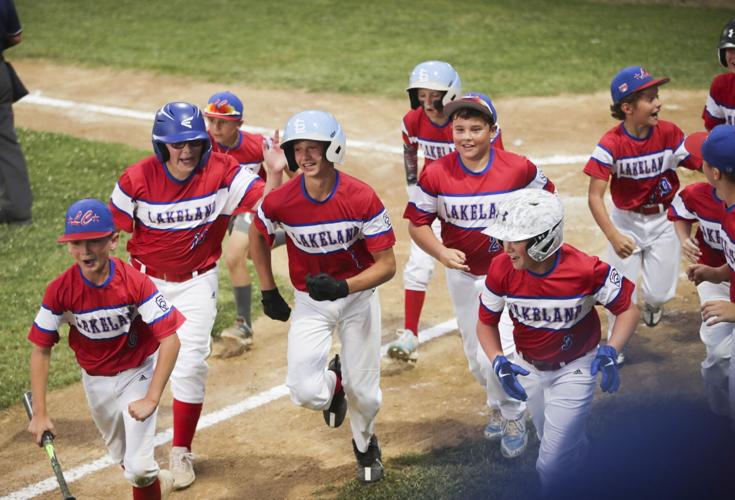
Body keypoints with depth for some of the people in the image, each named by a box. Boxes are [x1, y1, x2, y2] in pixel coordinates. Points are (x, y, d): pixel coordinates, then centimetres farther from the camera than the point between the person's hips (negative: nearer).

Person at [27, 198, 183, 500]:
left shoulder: (135, 282, -25)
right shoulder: (60, 290, -19)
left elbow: (170, 338, -25)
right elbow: (40, 350, -11)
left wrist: (151, 399, -30)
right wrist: (39, 414, -14)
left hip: (139, 372, -3)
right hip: (96, 381, 3)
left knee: (139, 469, -11)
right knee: (124, 461, 19)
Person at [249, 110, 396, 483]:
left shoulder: (362, 198, -22)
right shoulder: (280, 201, -18)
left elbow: (387, 265, -19)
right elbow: (257, 236, 6)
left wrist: (343, 288, -34)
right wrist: (268, 292, 7)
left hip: (358, 295, -1)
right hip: (310, 301, 1)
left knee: (363, 392, 7)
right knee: (306, 394, -15)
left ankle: (365, 445, 43)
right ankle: (334, 381, 25)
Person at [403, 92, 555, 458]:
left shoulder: (518, 169, -17)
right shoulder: (436, 174, -15)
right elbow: (417, 224, -6)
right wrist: (441, 252, -24)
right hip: (462, 274, 3)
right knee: (475, 356, 18)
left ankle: (513, 416, 14)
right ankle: (498, 406, 46)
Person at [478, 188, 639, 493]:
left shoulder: (585, 270, -29)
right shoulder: (501, 268, -21)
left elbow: (628, 309, -14)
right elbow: (486, 323, -5)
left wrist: (610, 352, -29)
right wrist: (499, 363, -22)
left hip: (574, 369, -4)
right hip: (529, 367, 4)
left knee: (551, 467, -7)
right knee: (562, 446, 21)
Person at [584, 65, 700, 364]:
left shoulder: (669, 133, -15)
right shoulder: (611, 144, -22)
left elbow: (702, 164, -12)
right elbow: (594, 197, -24)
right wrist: (613, 236, -36)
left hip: (663, 220, 2)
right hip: (626, 222, -1)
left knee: (660, 293, 1)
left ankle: (652, 303, 41)